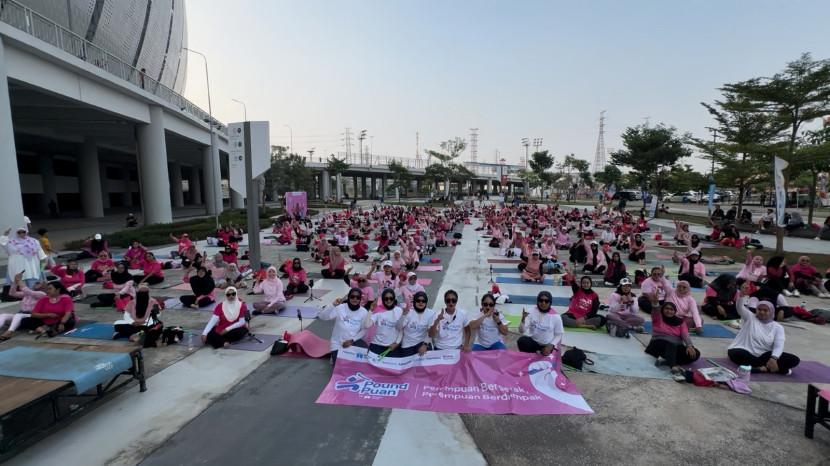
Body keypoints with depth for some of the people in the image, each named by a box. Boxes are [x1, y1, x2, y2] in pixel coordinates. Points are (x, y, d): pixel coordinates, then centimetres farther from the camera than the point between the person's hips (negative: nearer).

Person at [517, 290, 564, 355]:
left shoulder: (555, 316, -12)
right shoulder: (532, 312, -11)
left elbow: (559, 334, -1)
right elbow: (522, 331, -14)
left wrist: (551, 345, -15)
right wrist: (523, 319, -33)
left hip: (547, 345, 0)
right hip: (534, 342, 0)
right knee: (522, 340, -29)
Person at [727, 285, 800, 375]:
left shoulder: (777, 327, 8)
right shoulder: (750, 318, 6)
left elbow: (779, 346, -5)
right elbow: (740, 308, -15)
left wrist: (773, 358, -26)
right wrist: (742, 295, -36)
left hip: (764, 355, 3)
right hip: (747, 353, -3)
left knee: (794, 360, -17)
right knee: (735, 354, -37)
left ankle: (760, 368, -23)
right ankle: (770, 367, -24)